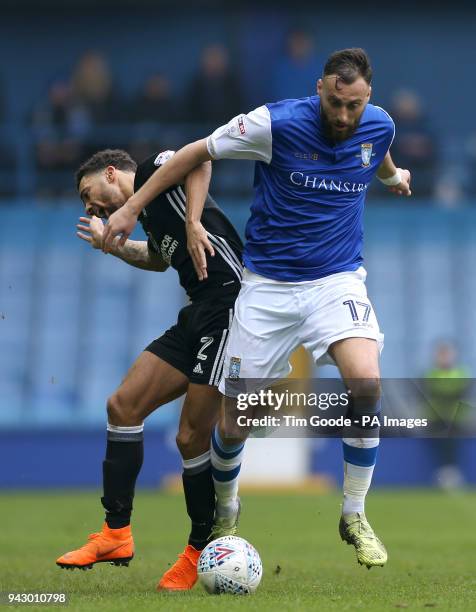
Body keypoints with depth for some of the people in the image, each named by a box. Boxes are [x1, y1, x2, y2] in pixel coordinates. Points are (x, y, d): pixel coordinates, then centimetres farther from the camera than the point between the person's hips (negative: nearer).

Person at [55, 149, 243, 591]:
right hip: (197, 315, 10)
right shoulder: (147, 210, 24)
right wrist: (110, 245, 43)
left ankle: (202, 550, 9)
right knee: (123, 406, 5)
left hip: (227, 305, -10)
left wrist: (193, 221, -26)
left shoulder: (152, 173, -1)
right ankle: (117, 533, 9)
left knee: (192, 438, -8)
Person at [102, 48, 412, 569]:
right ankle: (224, 509, 34)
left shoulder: (379, 127, -4)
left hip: (337, 280, 2)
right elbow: (198, 153, -3)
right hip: (267, 285, -1)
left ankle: (355, 517, -7)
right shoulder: (277, 123, -15)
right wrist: (132, 207, -2)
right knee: (233, 423, 0)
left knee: (366, 383, -26)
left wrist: (395, 177, 45)